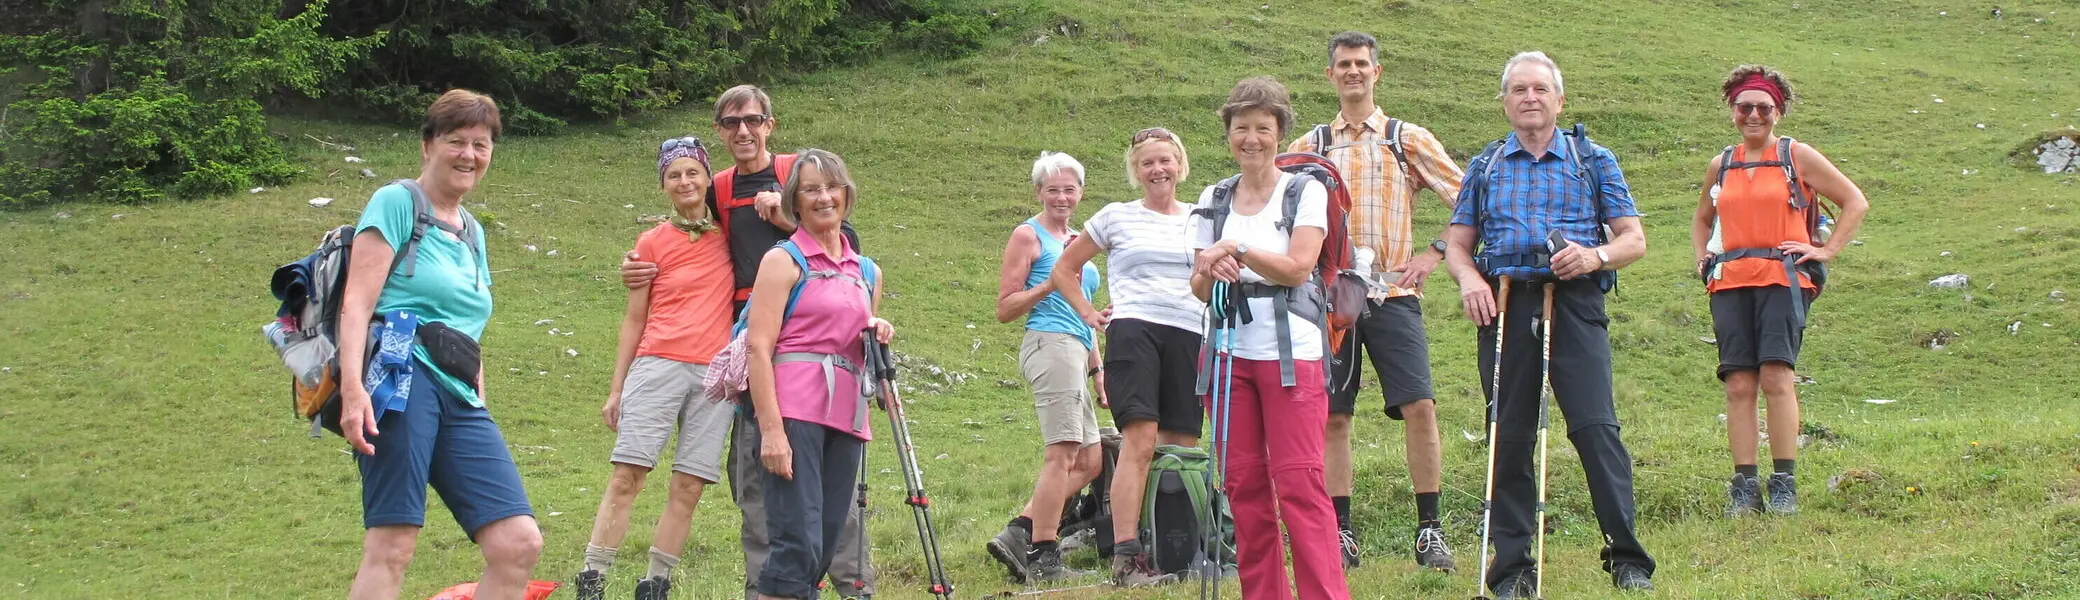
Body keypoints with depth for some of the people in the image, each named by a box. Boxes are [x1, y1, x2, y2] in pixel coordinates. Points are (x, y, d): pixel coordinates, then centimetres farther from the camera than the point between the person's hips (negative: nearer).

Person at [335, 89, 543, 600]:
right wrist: (353, 387, -20)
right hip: (403, 379, -8)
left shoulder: (472, 232, 27)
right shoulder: (397, 202, 3)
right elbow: (357, 303, -7)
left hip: (460, 400, 8)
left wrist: (481, 414, 26)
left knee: (520, 544, -6)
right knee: (391, 546, -17)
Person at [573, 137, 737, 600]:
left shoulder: (727, 235, 13)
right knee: (627, 475, -10)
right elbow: (634, 320, 11)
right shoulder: (653, 243, 9)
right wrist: (616, 388, 7)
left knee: (689, 488, -3)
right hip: (658, 366, -2)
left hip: (715, 372, 2)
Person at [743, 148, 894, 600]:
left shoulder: (864, 270, 20)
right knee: (799, 542, -15)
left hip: (845, 415, 7)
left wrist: (877, 336, 6)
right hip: (795, 409, -6)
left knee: (825, 543, 4)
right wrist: (771, 429, -17)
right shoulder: (783, 261, 1)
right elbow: (758, 347, -7)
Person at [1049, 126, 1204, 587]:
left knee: (1182, 450, 4)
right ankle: (1126, 558, -22)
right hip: (1133, 331, -4)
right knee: (1139, 441, -18)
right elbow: (1064, 269, 18)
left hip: (1190, 336, 4)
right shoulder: (1116, 217, 10)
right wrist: (1088, 313, 8)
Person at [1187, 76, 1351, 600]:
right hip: (1230, 354, 4)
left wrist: (1237, 251, -20)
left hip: (1291, 354, -4)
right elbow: (1199, 289, 11)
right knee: (1243, 484, 3)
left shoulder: (1306, 192, 2)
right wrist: (1211, 268, -11)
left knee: (1299, 483, -10)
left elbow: (1298, 269, -10)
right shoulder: (1214, 199, 13)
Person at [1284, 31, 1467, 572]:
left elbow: (1466, 200, 8)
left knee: (1419, 407, -12)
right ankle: (1341, 533, 7)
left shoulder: (1409, 140, 8)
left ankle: (1429, 531, -7)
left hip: (1393, 293, -2)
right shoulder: (1307, 148, 13)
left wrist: (1434, 252, -2)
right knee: (1333, 416, 0)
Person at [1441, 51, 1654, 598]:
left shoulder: (1593, 162, 13)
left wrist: (1595, 256, -12)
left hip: (1573, 302, -2)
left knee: (1595, 426, -14)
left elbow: (1634, 240, 9)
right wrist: (1468, 278, -5)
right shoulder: (1485, 169, 18)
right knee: (1509, 437, 1)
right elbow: (1457, 244, 17)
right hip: (1505, 305, 2)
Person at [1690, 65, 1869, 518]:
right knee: (1738, 384, -4)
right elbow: (1701, 220, 36)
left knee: (1776, 376, -15)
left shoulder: (1798, 157, 7)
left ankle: (1784, 483, -13)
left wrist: (1827, 250, 0)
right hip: (1730, 283, 4)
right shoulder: (1721, 165, 18)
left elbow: (1856, 202, 9)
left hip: (1783, 278, -4)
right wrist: (1703, 259, 18)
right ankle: (1744, 486, -4)